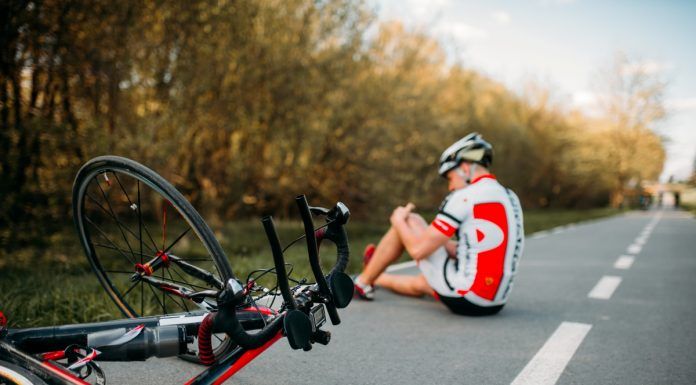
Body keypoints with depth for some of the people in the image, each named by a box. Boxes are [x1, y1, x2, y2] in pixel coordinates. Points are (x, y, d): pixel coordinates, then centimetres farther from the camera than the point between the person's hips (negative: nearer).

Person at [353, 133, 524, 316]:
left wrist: (399, 221, 6)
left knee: (408, 220, 8)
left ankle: (363, 282, 24)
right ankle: (376, 278, 63)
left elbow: (418, 250, -13)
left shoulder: (465, 197, -13)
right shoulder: (511, 198, 11)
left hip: (463, 299, -8)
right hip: (496, 303, 8)